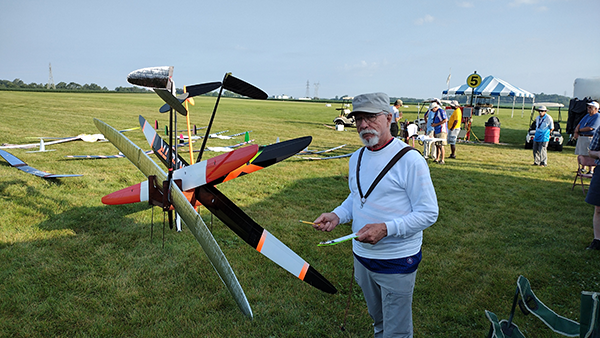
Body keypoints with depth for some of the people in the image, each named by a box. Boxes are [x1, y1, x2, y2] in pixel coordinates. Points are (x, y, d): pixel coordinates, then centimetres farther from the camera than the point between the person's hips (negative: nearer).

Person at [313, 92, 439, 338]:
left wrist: (386, 229, -29)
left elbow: (429, 213, -18)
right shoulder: (357, 158, 4)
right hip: (362, 255, 7)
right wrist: (337, 215, -3)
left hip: (397, 261, -6)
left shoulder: (409, 159, -18)